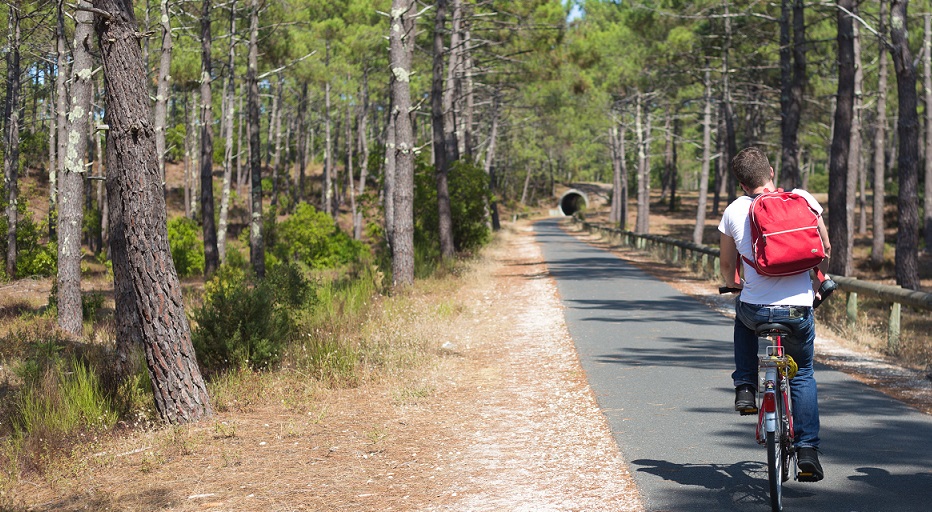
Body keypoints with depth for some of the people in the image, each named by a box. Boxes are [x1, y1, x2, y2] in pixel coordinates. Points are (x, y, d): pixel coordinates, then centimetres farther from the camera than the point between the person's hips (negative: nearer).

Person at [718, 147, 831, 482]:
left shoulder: (734, 211, 2)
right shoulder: (803, 199, 1)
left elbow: (728, 267, 13)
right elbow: (825, 249, 12)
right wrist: (815, 283, 31)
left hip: (755, 311, 0)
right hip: (798, 310, 0)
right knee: (802, 375, 21)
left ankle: (745, 388, 24)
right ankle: (807, 452, 10)